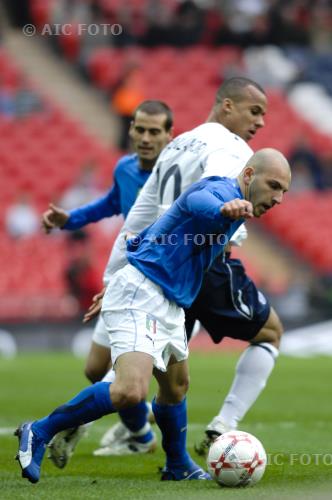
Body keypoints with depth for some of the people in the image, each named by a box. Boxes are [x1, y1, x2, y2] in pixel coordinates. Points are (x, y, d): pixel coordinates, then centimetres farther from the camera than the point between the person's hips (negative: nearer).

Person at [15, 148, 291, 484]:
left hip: (167, 305, 11)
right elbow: (196, 200, -42)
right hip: (141, 294, -11)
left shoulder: (229, 199, 18)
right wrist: (224, 208, -66)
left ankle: (178, 466, 45)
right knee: (130, 391, -25)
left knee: (176, 386, 25)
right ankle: (39, 433, -13)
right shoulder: (221, 189, -14)